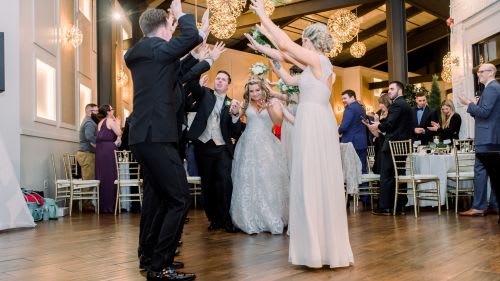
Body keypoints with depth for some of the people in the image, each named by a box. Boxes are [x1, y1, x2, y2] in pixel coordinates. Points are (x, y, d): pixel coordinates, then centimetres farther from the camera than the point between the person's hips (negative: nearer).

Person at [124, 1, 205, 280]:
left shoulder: (140, 52, 20)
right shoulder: (158, 48, -8)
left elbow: (176, 76, 30)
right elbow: (190, 36, -20)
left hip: (144, 136, 10)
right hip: (157, 137, -10)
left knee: (164, 199, 19)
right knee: (180, 200, -6)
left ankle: (152, 255, 26)